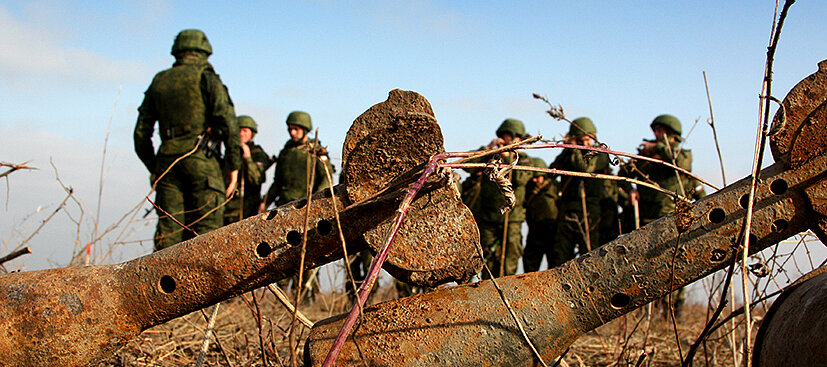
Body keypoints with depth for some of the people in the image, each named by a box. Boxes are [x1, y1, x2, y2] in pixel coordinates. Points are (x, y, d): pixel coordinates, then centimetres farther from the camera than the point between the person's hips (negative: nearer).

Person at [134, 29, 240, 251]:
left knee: (168, 231, 4)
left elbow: (141, 134, 17)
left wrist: (154, 169, 25)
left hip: (167, 160, 5)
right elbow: (227, 121, -8)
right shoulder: (206, 77, 5)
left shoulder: (158, 82, 19)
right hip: (201, 158, -4)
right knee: (206, 233, -7)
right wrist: (234, 166, -4)